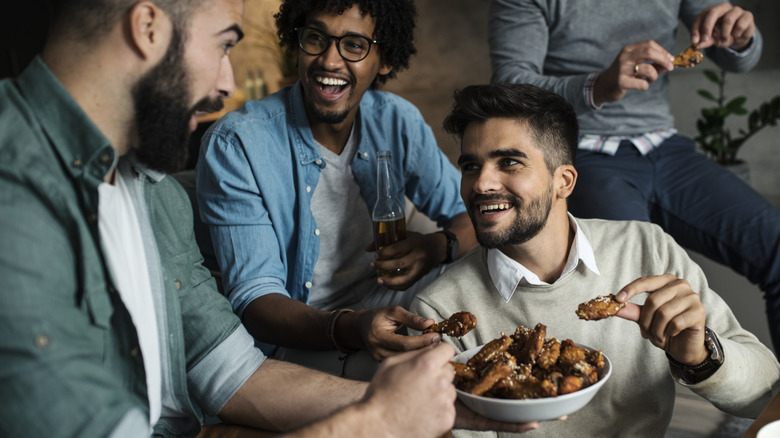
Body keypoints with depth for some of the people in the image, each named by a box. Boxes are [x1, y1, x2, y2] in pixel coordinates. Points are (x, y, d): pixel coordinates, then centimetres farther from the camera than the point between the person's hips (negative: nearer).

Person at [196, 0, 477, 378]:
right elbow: (254, 300, -18)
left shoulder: (397, 122, 1)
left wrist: (439, 246, -17)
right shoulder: (234, 145, -15)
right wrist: (350, 328, -39)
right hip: (298, 344, -5)